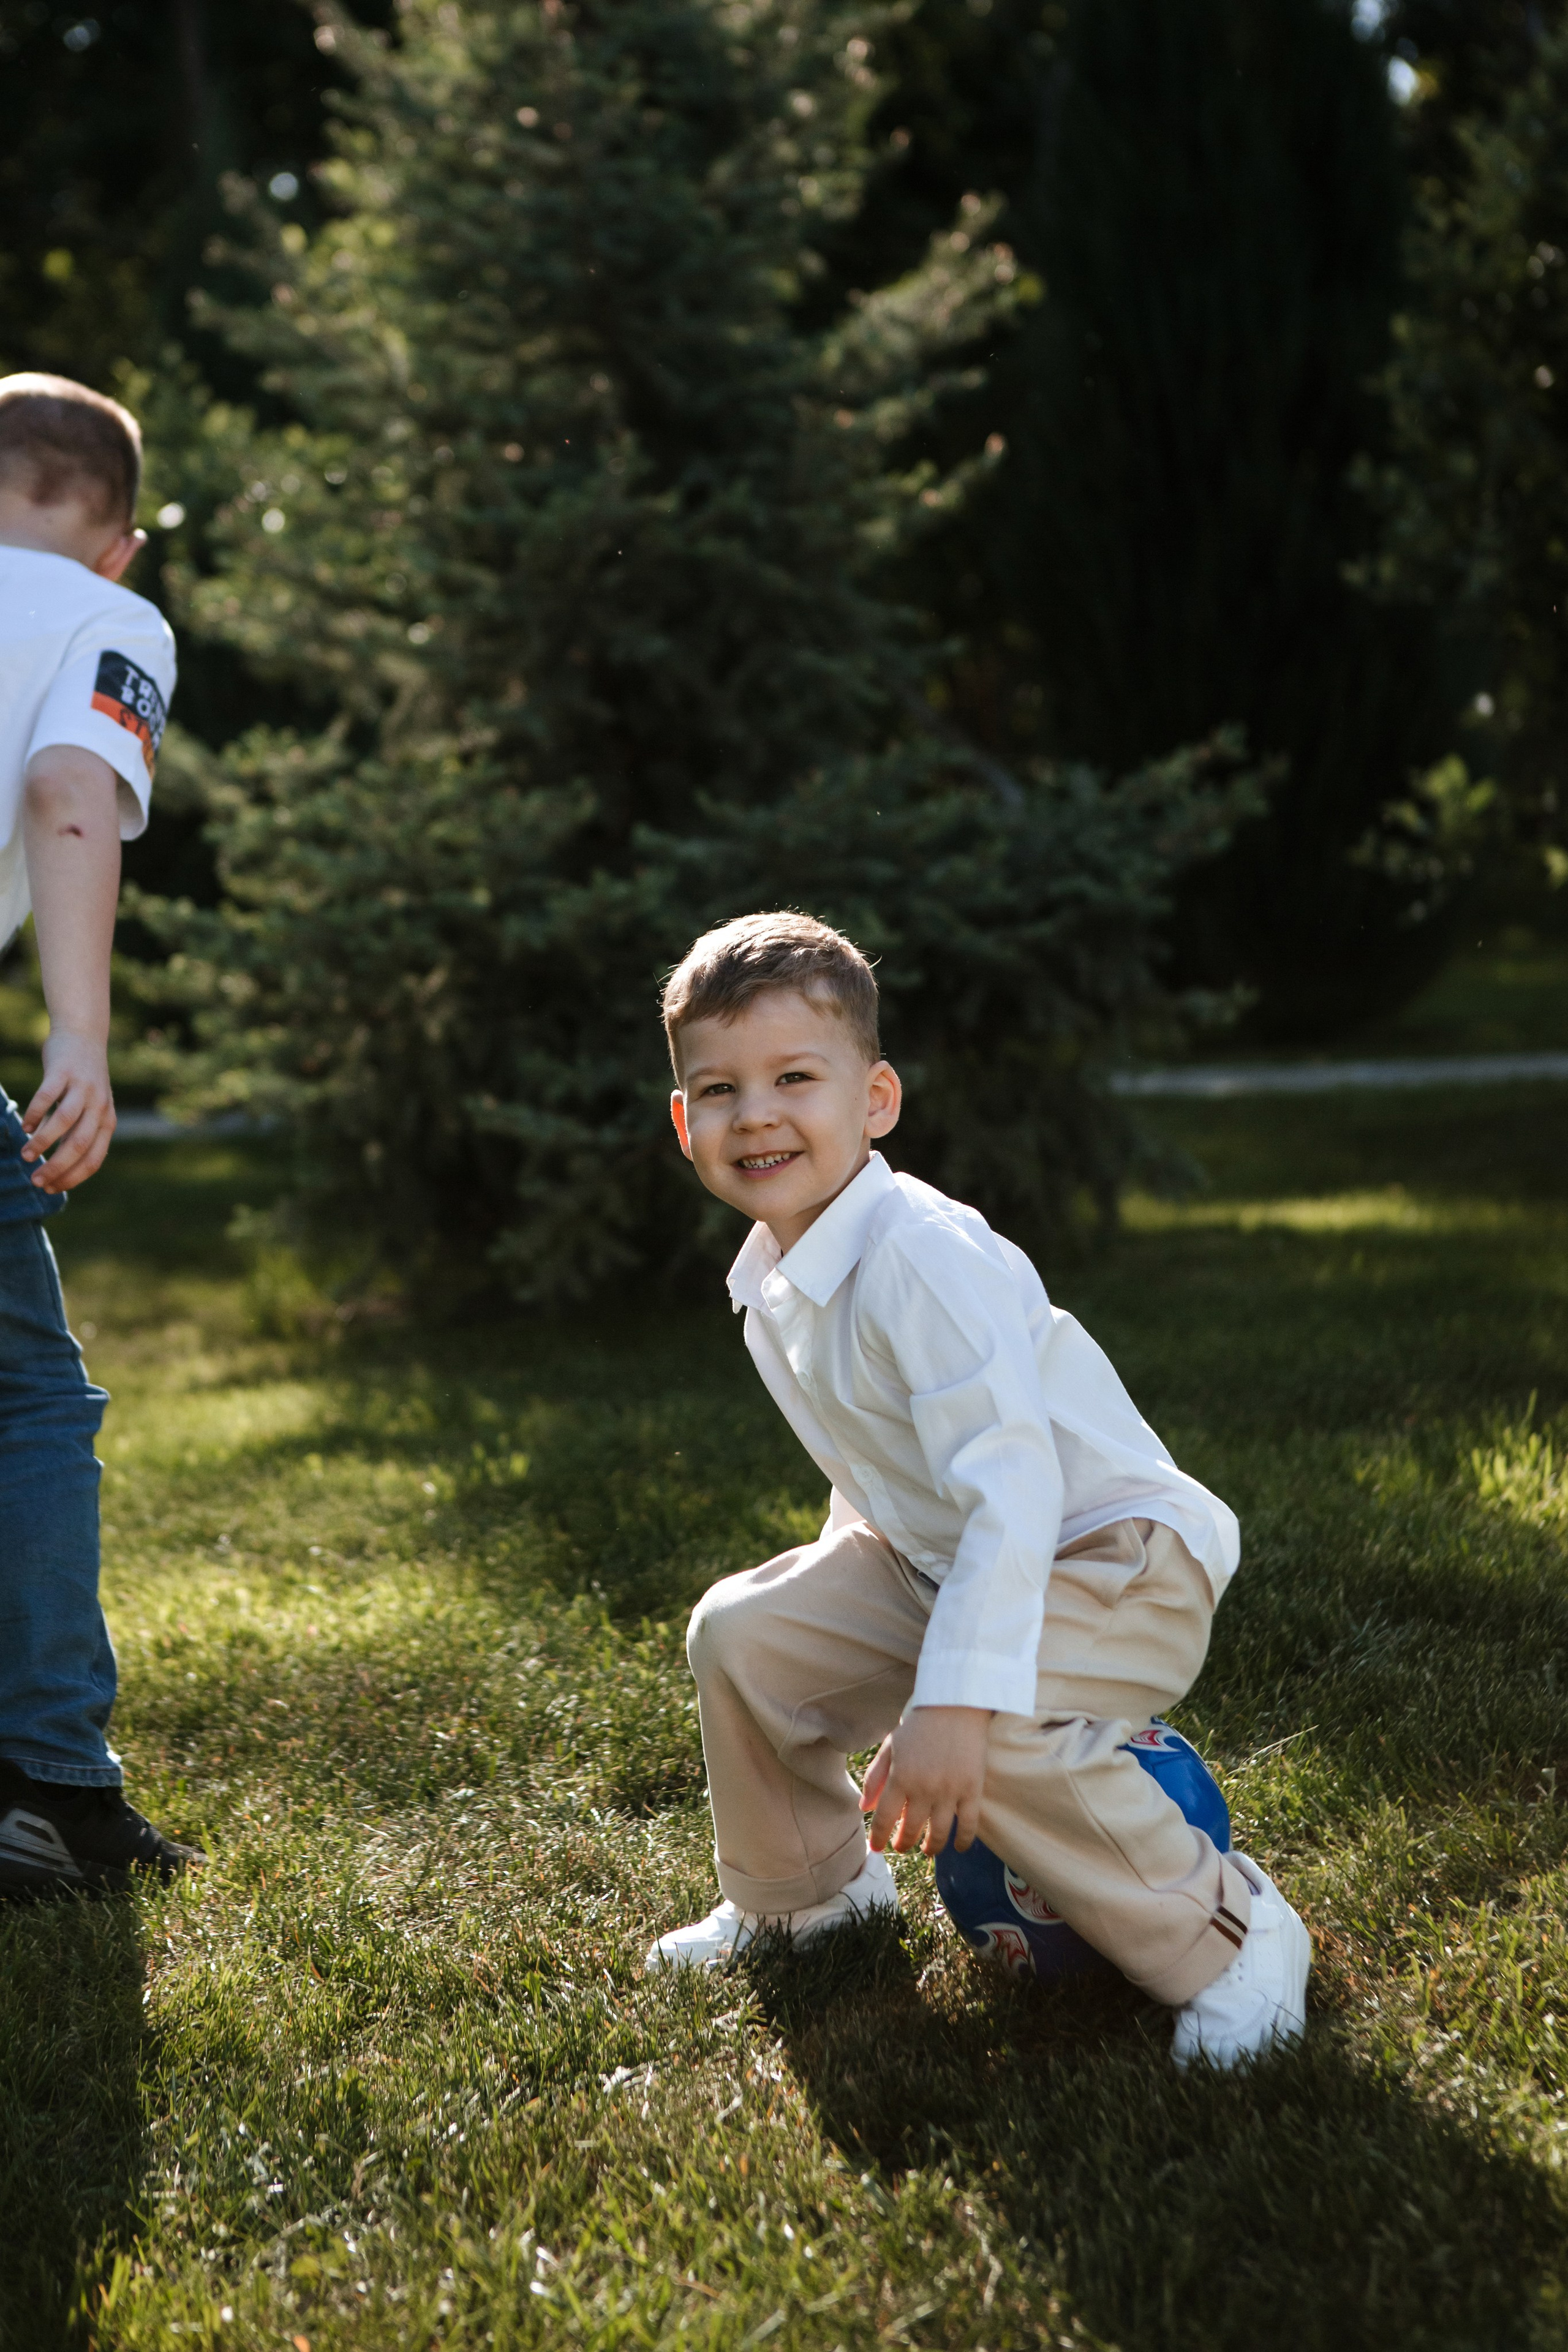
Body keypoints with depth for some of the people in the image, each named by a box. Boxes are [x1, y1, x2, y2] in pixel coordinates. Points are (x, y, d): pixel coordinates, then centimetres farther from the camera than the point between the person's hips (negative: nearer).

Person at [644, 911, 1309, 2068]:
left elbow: (1010, 1482, -37)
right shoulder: (769, 1282, 1)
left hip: (1118, 1559, -9)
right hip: (932, 1553, 9)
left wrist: (953, 1697, -42)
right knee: (741, 1632, 4)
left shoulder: (925, 1256, -28)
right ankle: (809, 1890, 28)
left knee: (989, 1727, -34)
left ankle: (1226, 1935, -13)